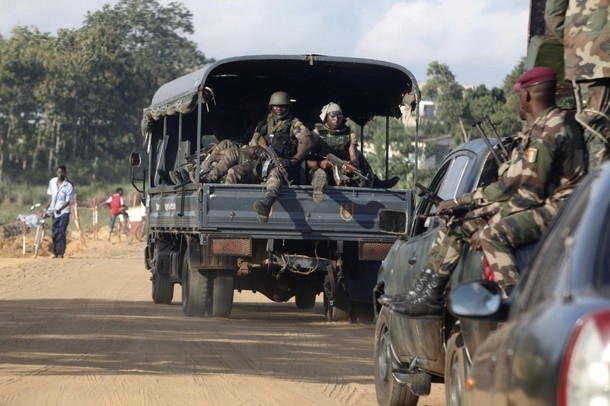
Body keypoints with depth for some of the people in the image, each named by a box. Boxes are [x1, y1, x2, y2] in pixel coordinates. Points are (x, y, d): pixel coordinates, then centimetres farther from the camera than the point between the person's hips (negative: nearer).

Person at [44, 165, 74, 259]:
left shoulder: (69, 186, -13)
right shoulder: (52, 182, 3)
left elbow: (68, 201, -15)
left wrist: (60, 209, -29)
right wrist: (46, 208, 9)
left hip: (64, 212, -5)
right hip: (54, 212, 5)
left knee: (61, 232, -12)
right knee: (54, 233, 7)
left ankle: (61, 253, -10)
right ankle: (55, 252, 15)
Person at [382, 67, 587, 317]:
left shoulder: (549, 132, -18)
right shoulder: (538, 129, 14)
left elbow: (530, 195, -20)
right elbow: (510, 184, 19)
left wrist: (487, 227, -14)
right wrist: (460, 202, 17)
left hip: (556, 209, -11)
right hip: (539, 204, 11)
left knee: (494, 235, -35)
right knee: (456, 223, 10)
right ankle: (428, 295, 10)